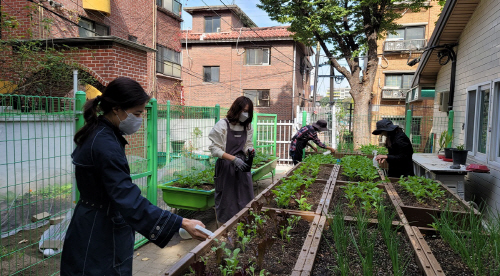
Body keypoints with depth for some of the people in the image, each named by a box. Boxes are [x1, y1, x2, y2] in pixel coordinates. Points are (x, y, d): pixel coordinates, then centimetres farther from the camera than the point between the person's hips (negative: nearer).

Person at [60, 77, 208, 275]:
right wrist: (182, 223, -34)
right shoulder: (105, 144, -27)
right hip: (99, 239, -9)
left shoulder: (98, 134, 4)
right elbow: (129, 200, -32)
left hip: (99, 229, 9)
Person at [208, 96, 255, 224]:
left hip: (242, 166, 5)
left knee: (245, 199, 7)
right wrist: (234, 159, -22)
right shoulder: (222, 125, -11)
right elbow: (215, 149, -13)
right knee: (226, 200, 4)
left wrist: (249, 150, -9)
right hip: (226, 167, -5)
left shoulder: (247, 127, 8)